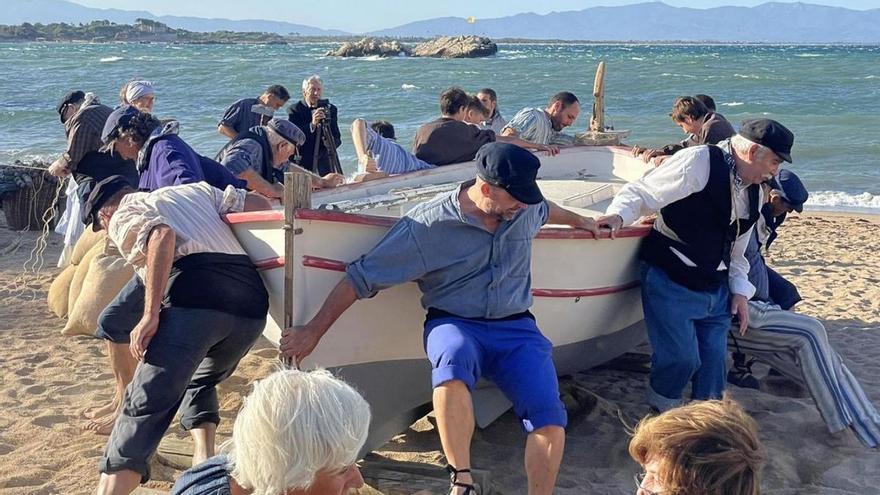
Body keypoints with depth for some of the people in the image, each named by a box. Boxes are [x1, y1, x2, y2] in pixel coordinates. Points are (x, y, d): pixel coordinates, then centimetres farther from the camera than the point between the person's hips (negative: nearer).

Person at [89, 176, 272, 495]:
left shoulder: (122, 216, 17)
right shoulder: (197, 190, 34)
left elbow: (162, 234, -6)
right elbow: (260, 204, 26)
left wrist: (150, 315, -12)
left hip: (195, 299, -6)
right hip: (251, 303, 6)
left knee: (145, 405, -4)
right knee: (200, 381, 29)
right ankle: (205, 462, 12)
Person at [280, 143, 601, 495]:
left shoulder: (525, 209, 3)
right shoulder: (427, 225, -12)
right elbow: (361, 277, -9)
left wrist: (578, 221, 49)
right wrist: (313, 332, -9)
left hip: (515, 327, 4)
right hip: (455, 325, -3)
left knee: (550, 420, -23)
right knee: (453, 359, -41)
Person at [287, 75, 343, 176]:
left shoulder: (330, 108, 7)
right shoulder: (295, 110, -2)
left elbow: (337, 139, 5)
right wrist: (312, 124, -28)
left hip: (325, 165, 3)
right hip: (303, 164, -3)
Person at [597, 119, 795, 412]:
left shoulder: (755, 192, 12)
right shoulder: (698, 162, -15)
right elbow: (640, 193, -16)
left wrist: (739, 289, 14)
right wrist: (619, 214, -36)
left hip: (717, 291, 8)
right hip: (671, 285, -8)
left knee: (713, 363, 8)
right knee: (681, 357, -11)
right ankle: (662, 413, 18)